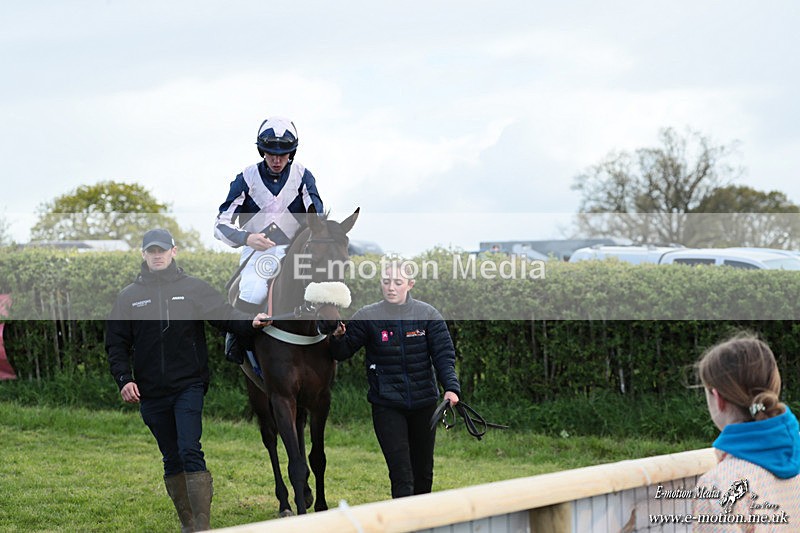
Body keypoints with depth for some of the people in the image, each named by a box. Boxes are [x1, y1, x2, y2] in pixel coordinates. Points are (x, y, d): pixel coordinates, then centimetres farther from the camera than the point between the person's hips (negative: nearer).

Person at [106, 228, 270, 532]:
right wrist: (124, 379, -5)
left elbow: (226, 316, -5)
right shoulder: (129, 297, 7)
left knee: (190, 451, -14)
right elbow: (116, 343, 9)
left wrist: (251, 323, -25)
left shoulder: (194, 289, 3)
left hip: (189, 386, -3)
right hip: (151, 393, 3)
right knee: (172, 459, 10)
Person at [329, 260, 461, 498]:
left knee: (423, 470, 15)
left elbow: (444, 354, -6)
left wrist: (451, 387, -21)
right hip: (387, 405, -2)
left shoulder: (427, 314, -2)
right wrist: (338, 338, -24)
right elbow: (343, 353, -1)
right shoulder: (367, 316, -4)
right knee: (401, 472, -12)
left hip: (423, 403, 2)